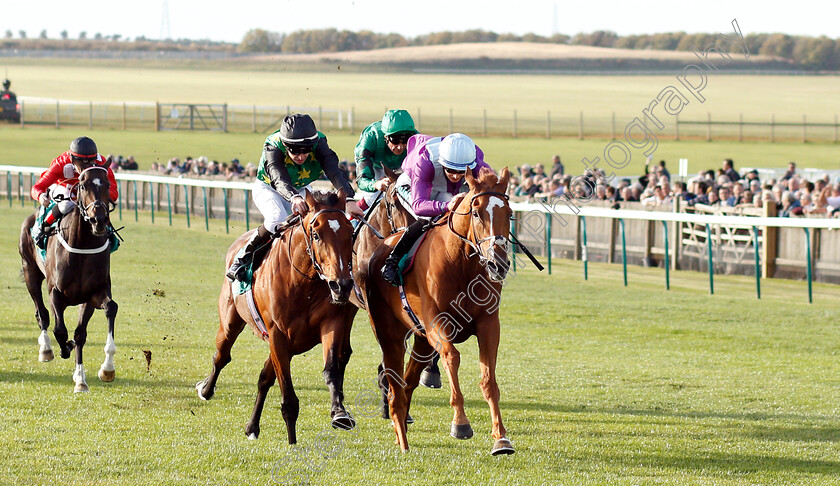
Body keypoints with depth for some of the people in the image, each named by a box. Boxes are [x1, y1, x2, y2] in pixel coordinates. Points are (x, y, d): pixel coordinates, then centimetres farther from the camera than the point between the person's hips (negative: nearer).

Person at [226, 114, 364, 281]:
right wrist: (294, 198, -74)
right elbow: (279, 179, -52)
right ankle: (244, 257, -15)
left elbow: (334, 172, -40)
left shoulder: (319, 142, -28)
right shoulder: (272, 147, -36)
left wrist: (349, 199, -58)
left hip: (301, 190, 4)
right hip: (268, 188, -4)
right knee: (278, 219, -34)